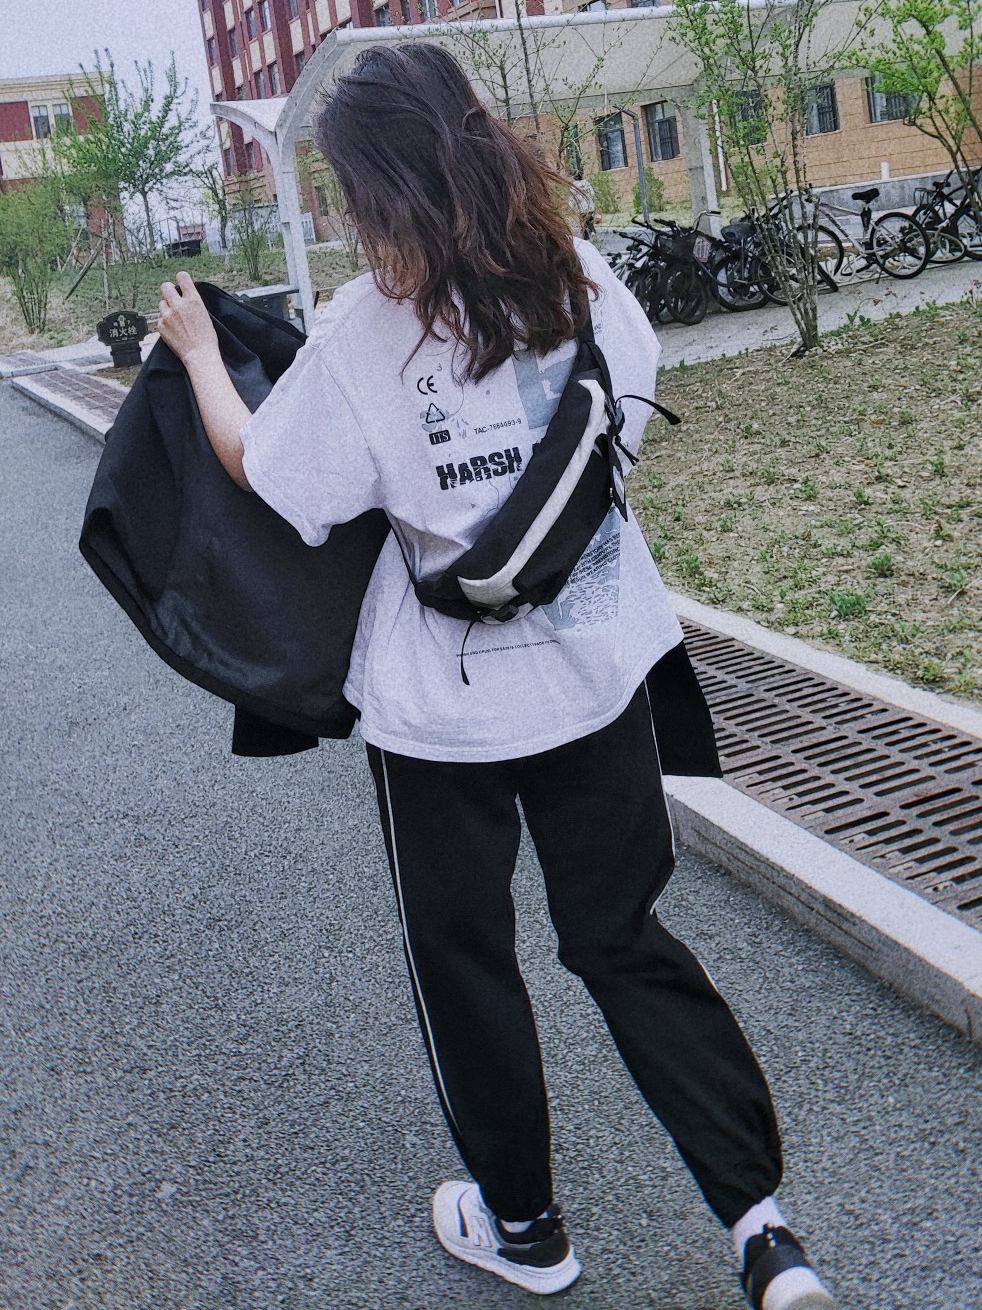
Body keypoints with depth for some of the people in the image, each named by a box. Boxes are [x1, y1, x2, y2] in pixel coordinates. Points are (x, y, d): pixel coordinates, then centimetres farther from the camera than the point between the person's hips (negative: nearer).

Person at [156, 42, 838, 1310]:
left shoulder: (364, 330, -17)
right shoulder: (582, 278, -4)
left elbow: (260, 470, -3)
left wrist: (198, 349, 12)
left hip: (441, 707, -4)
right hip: (598, 673, 5)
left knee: (463, 960, 16)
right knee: (624, 937, 17)